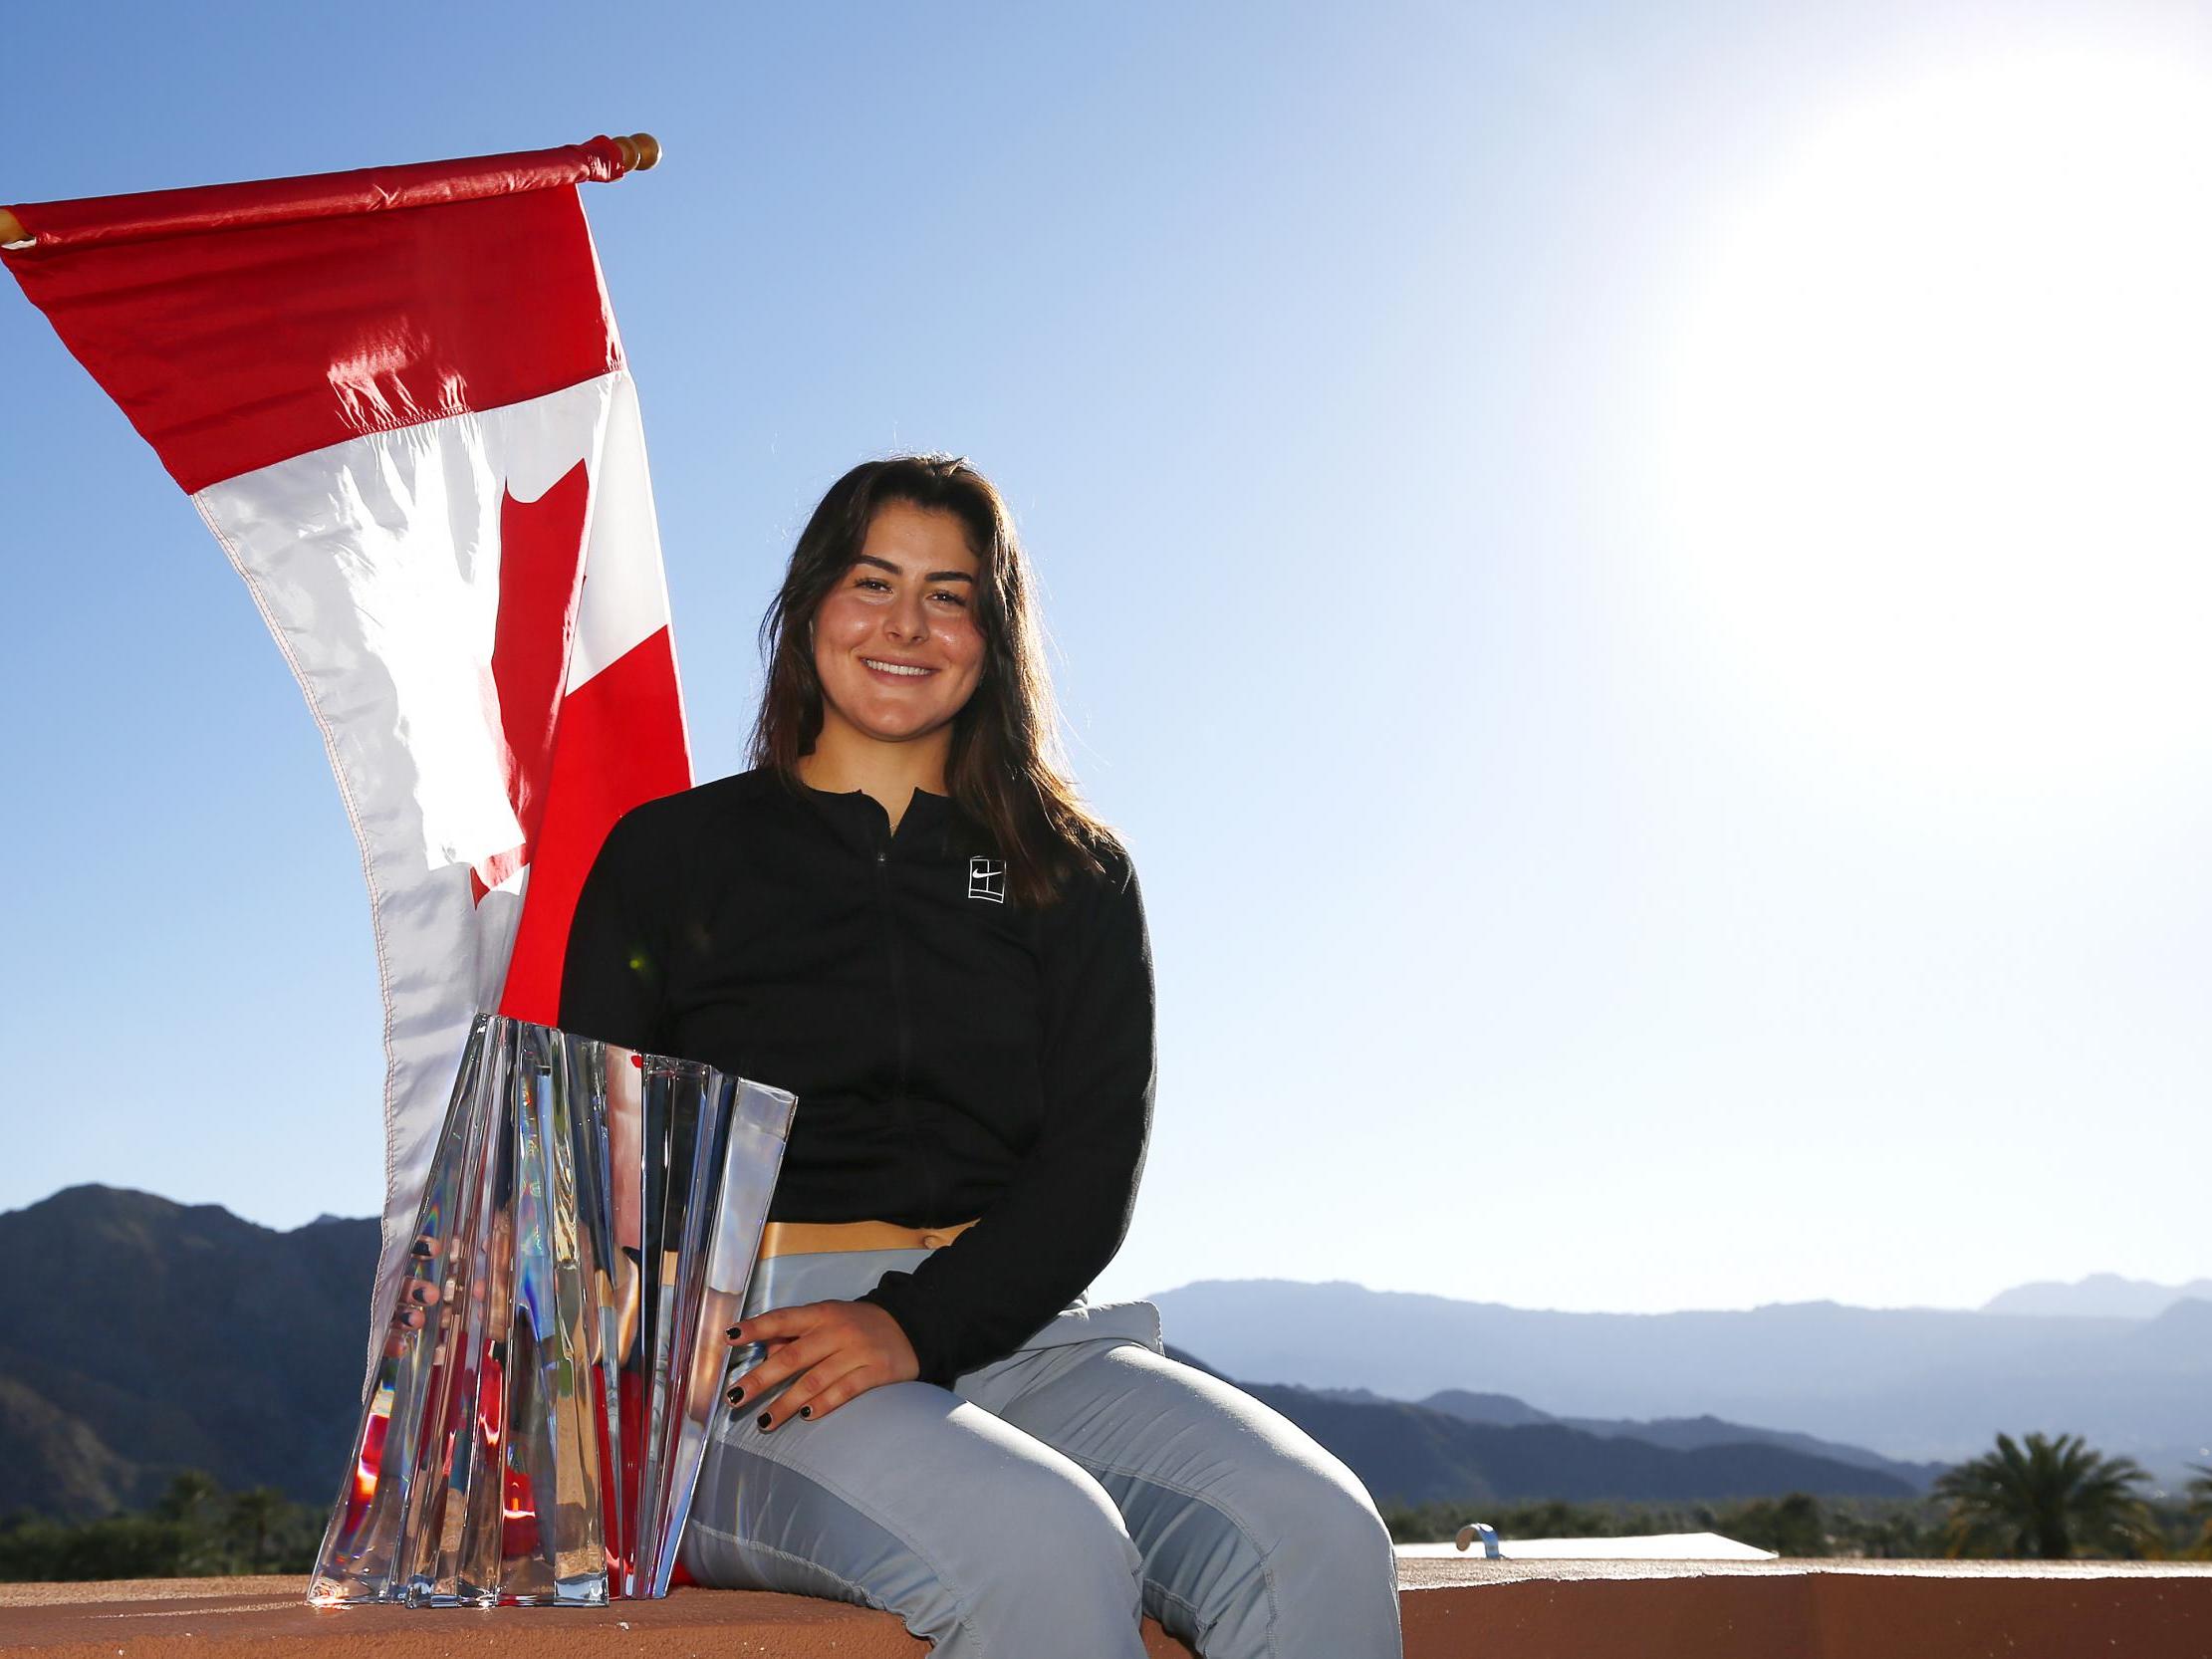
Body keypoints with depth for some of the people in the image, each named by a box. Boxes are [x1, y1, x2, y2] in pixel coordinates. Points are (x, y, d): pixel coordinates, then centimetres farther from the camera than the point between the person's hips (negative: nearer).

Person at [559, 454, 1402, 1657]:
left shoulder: (1074, 878, 15)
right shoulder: (672, 855, 12)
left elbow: (1095, 1166, 4)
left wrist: (916, 1324, -14)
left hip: (1012, 1330, 3)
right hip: (752, 1349, -2)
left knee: (1319, 1534, -26)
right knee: (1044, 1548, -33)